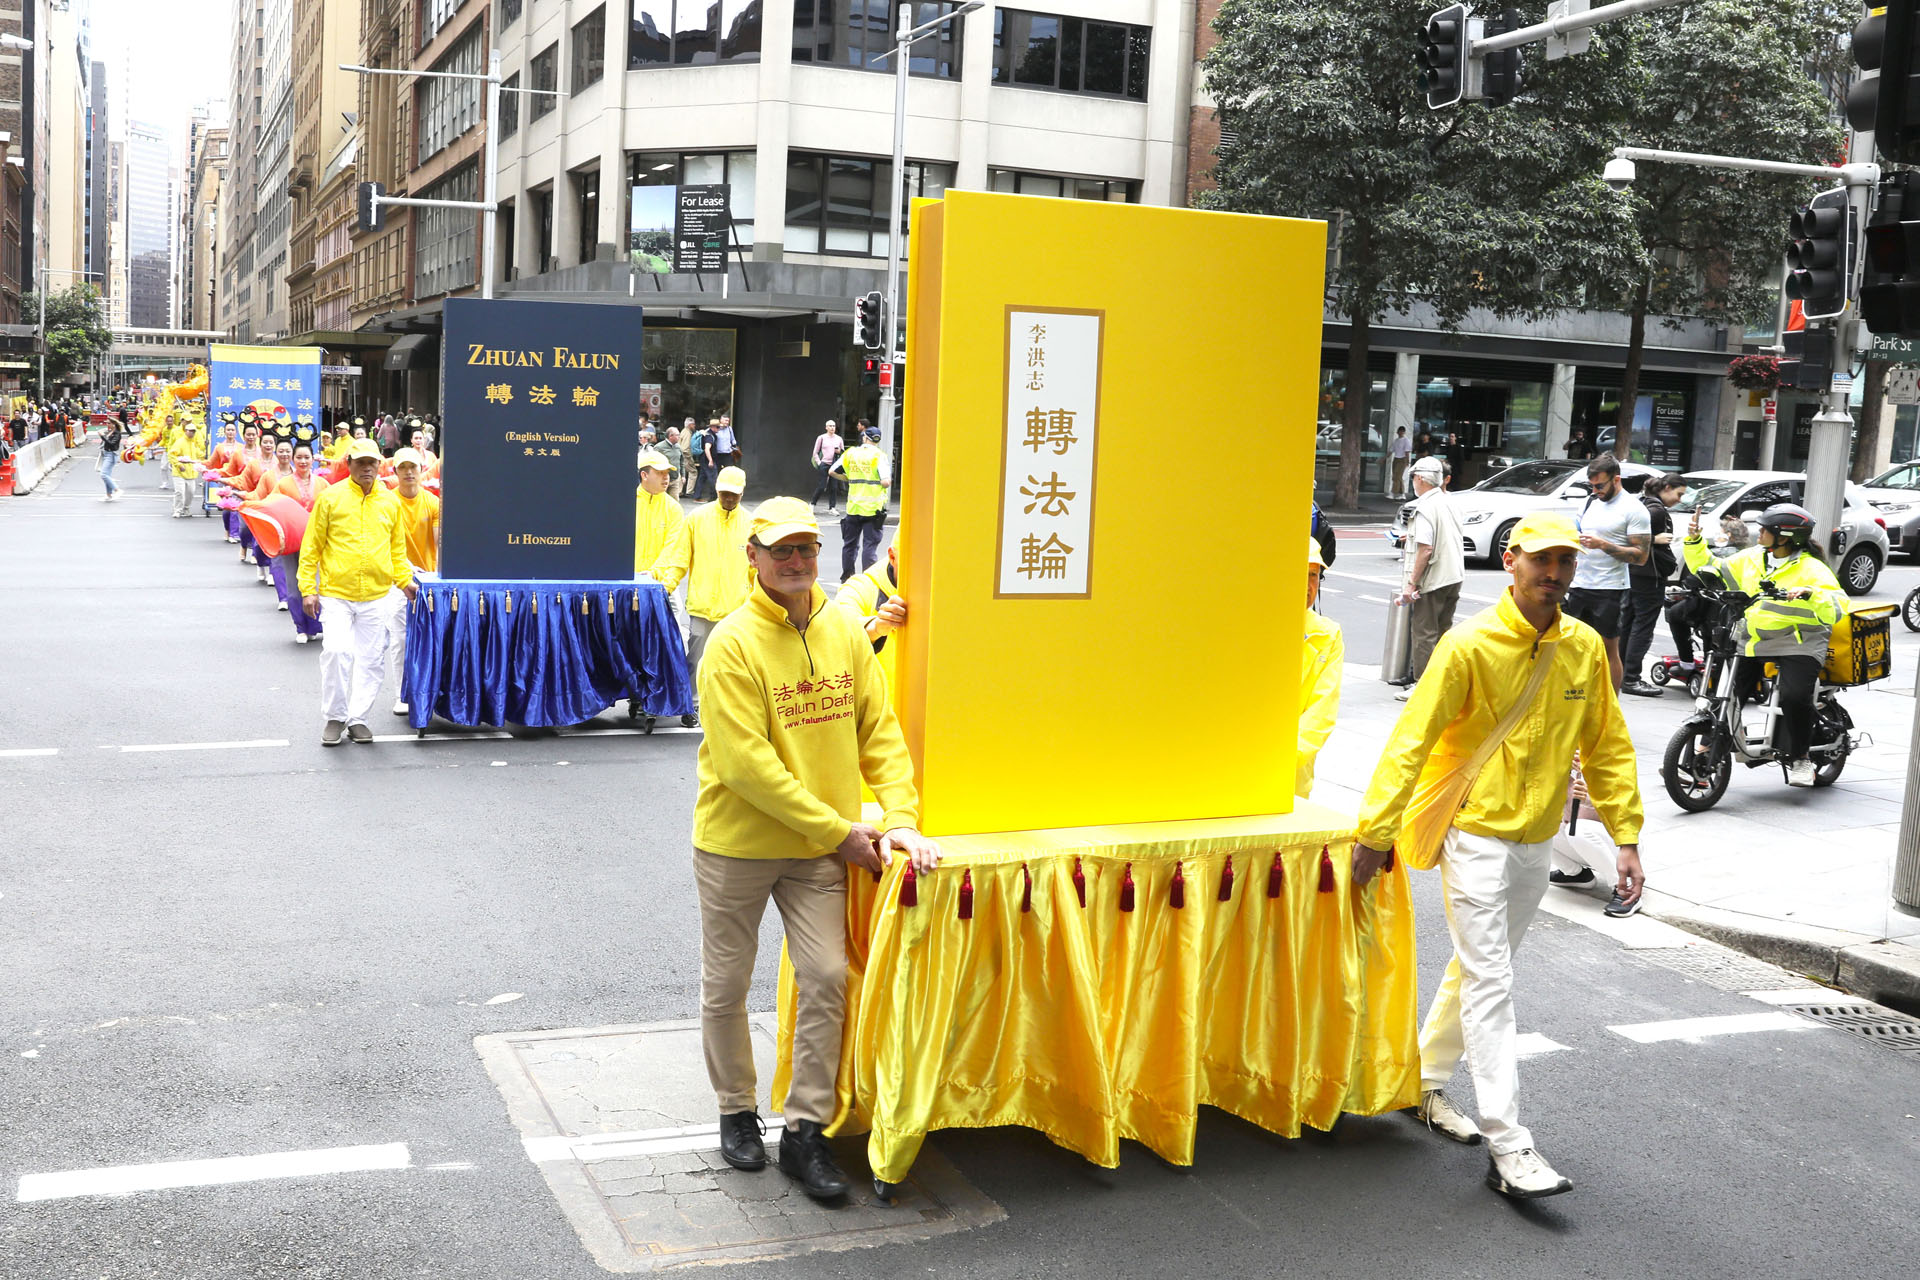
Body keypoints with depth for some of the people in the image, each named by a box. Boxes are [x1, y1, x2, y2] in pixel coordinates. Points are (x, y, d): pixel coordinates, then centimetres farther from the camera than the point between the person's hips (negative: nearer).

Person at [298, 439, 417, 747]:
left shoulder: (390, 503, 8)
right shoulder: (331, 498, -1)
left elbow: (397, 549, 17)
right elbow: (311, 548, 1)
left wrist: (404, 580, 4)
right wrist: (307, 589, -5)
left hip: (376, 595, 3)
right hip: (336, 593, -3)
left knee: (371, 659, 5)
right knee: (336, 651, -15)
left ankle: (358, 717, 19)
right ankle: (334, 717, 2)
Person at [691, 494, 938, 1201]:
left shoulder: (845, 632, 0)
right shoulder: (733, 643, -16)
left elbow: (879, 731, 4)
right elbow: (748, 764, -21)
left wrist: (900, 818, -9)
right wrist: (839, 830, -19)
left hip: (822, 848, 4)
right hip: (737, 843, -3)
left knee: (826, 977, -2)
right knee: (726, 986, 10)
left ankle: (806, 1130, 12)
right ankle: (737, 1111, 32)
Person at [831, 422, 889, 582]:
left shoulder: (851, 453, 3)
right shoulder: (879, 456, -8)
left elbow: (832, 471, 6)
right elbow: (886, 482, -17)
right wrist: (888, 482, 6)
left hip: (853, 507, 3)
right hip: (874, 508, -3)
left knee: (850, 543, 15)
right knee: (870, 544, 1)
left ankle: (846, 576, 23)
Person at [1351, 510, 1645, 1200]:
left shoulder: (1585, 648, 1)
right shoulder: (1470, 644, -15)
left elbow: (1607, 747, 10)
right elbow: (1411, 741, -15)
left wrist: (1627, 837, 5)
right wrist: (1375, 834, -17)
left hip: (1537, 840, 6)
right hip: (1475, 832, -6)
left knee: (1477, 969, 18)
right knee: (1489, 984, -7)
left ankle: (1425, 1083, 36)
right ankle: (1509, 1149, -6)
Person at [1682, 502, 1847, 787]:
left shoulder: (1811, 569, -5)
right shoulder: (1751, 559, 12)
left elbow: (1836, 609, -16)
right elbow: (1711, 572, 21)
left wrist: (1810, 593, -33)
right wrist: (1694, 542, 11)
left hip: (1796, 645, -6)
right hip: (1752, 643, 6)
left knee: (1794, 696, -27)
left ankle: (1799, 758, -7)